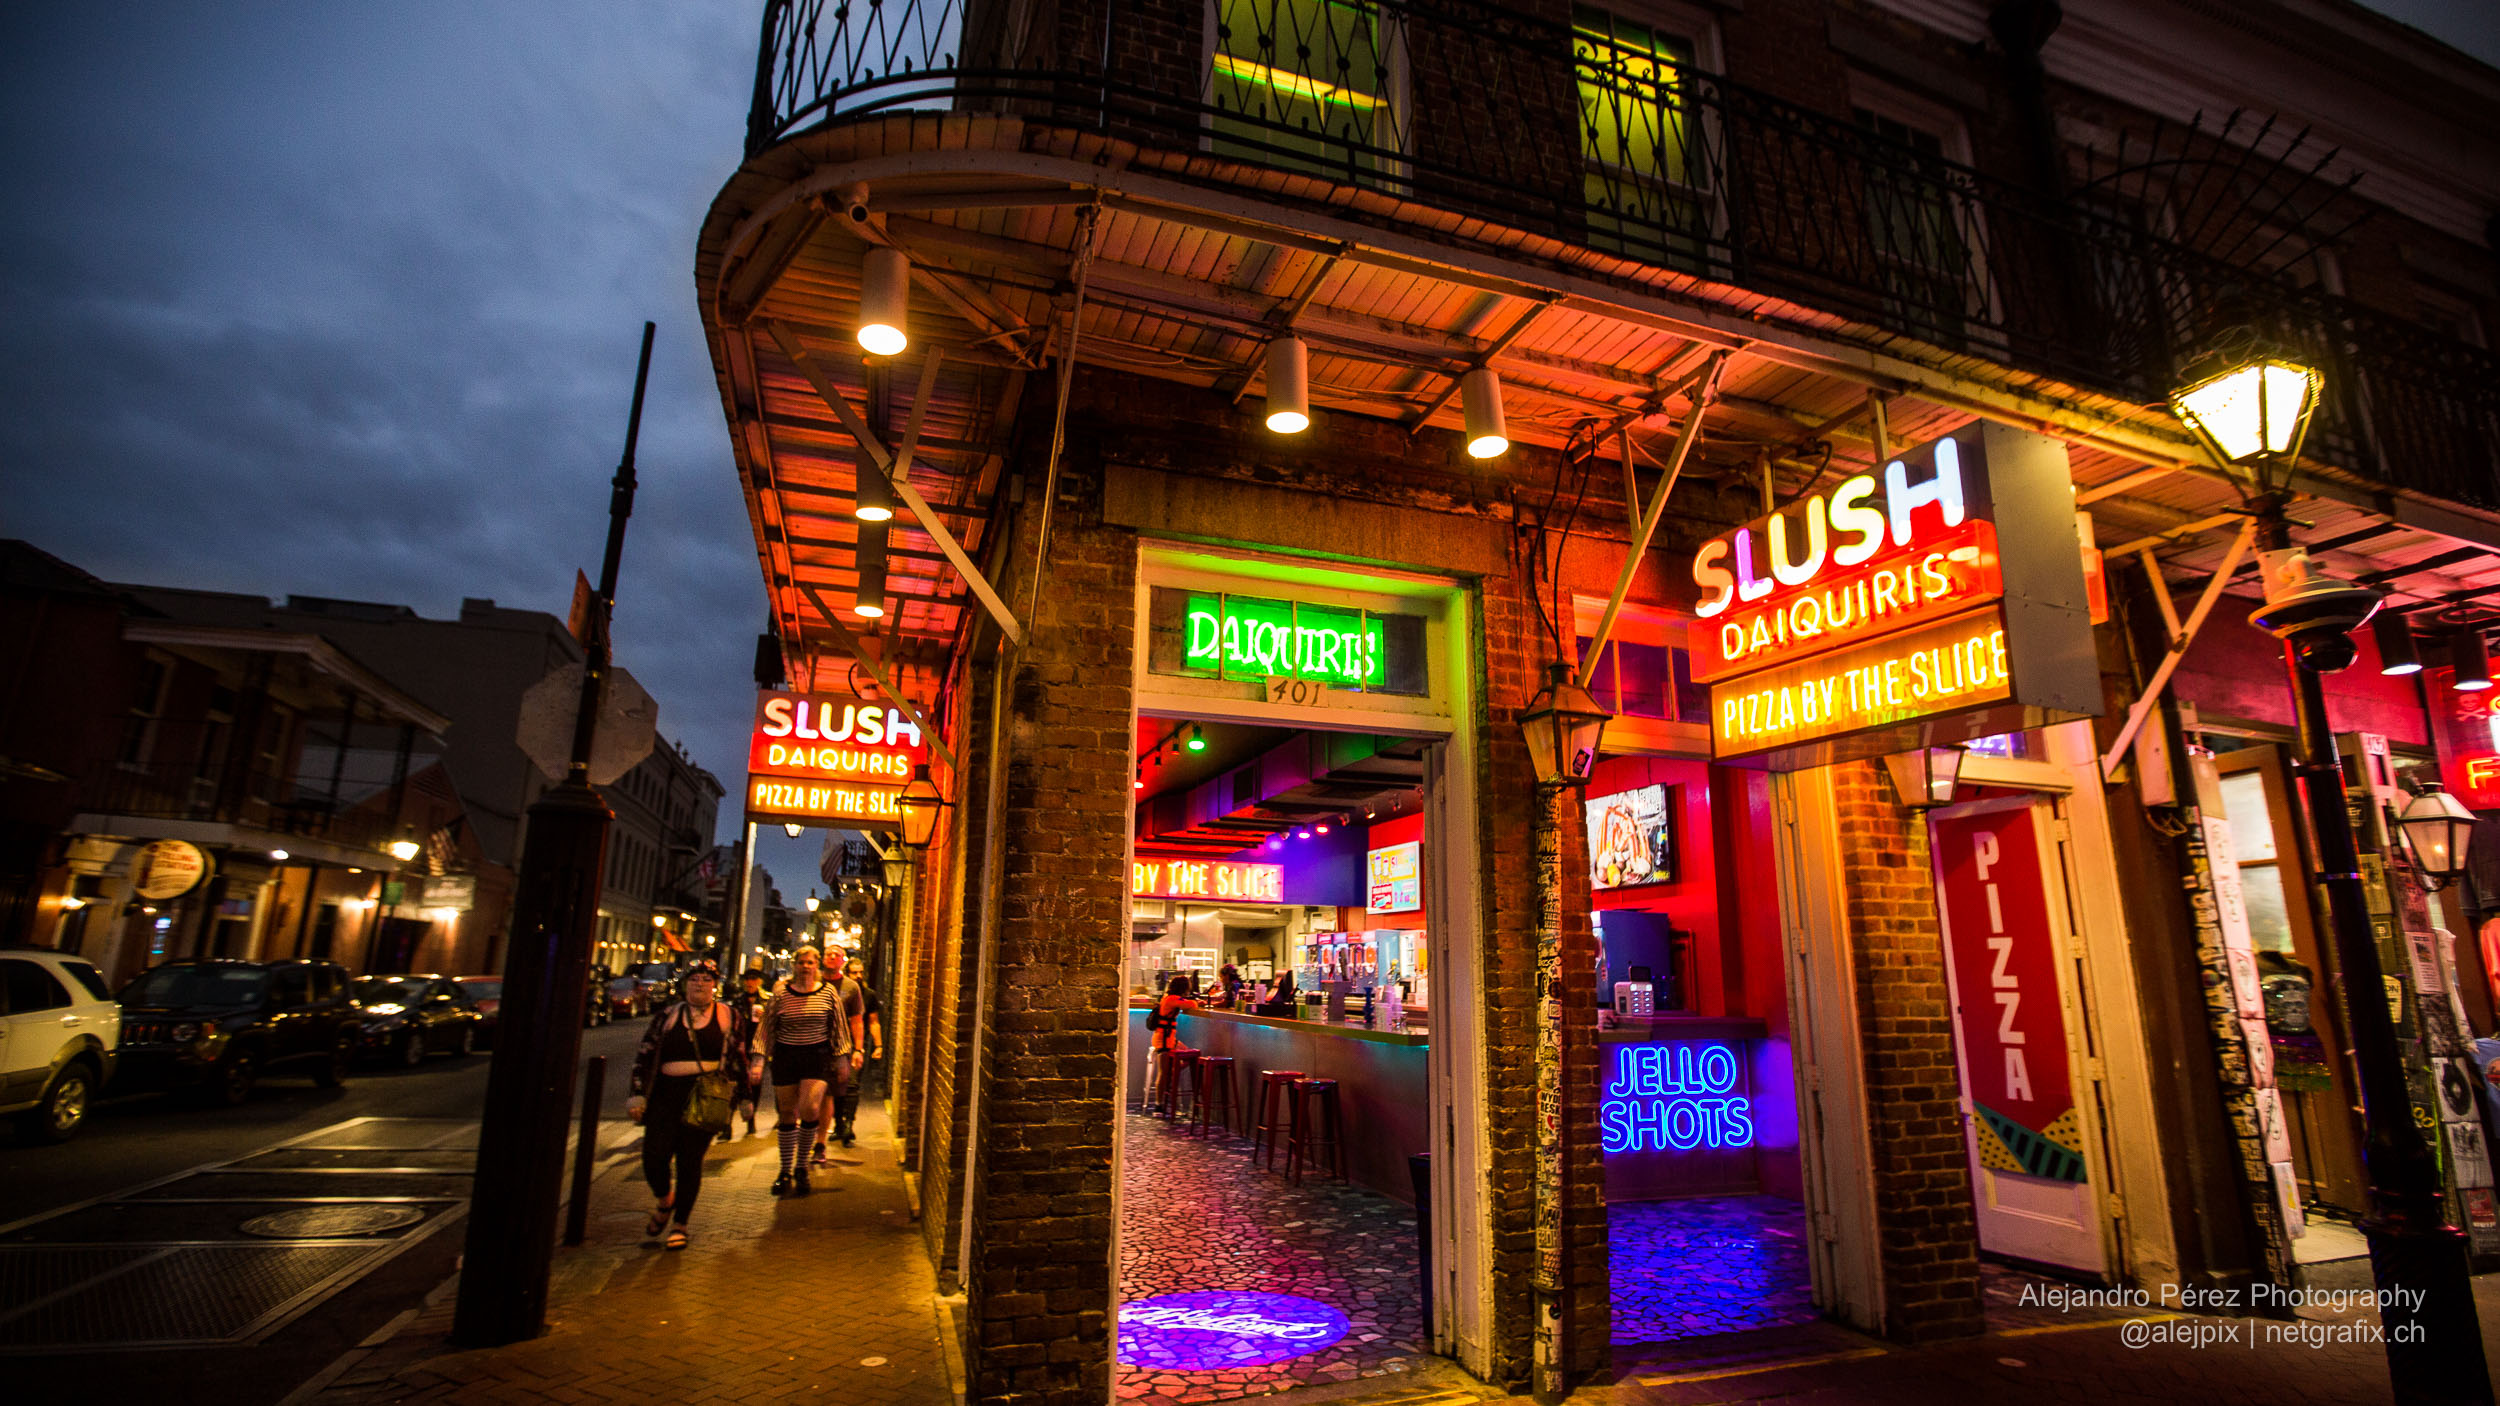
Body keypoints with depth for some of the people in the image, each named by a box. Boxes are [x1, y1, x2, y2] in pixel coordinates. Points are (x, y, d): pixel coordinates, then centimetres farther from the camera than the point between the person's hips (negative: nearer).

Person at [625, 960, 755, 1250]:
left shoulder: (729, 1016, 8)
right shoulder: (667, 1015, 11)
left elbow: (739, 1059, 12)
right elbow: (644, 1055, 10)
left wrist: (745, 1095, 11)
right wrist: (638, 1094, 2)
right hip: (666, 1094, 2)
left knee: (690, 1160, -1)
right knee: (654, 1157, -4)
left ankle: (680, 1224, 16)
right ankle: (665, 1201, 29)